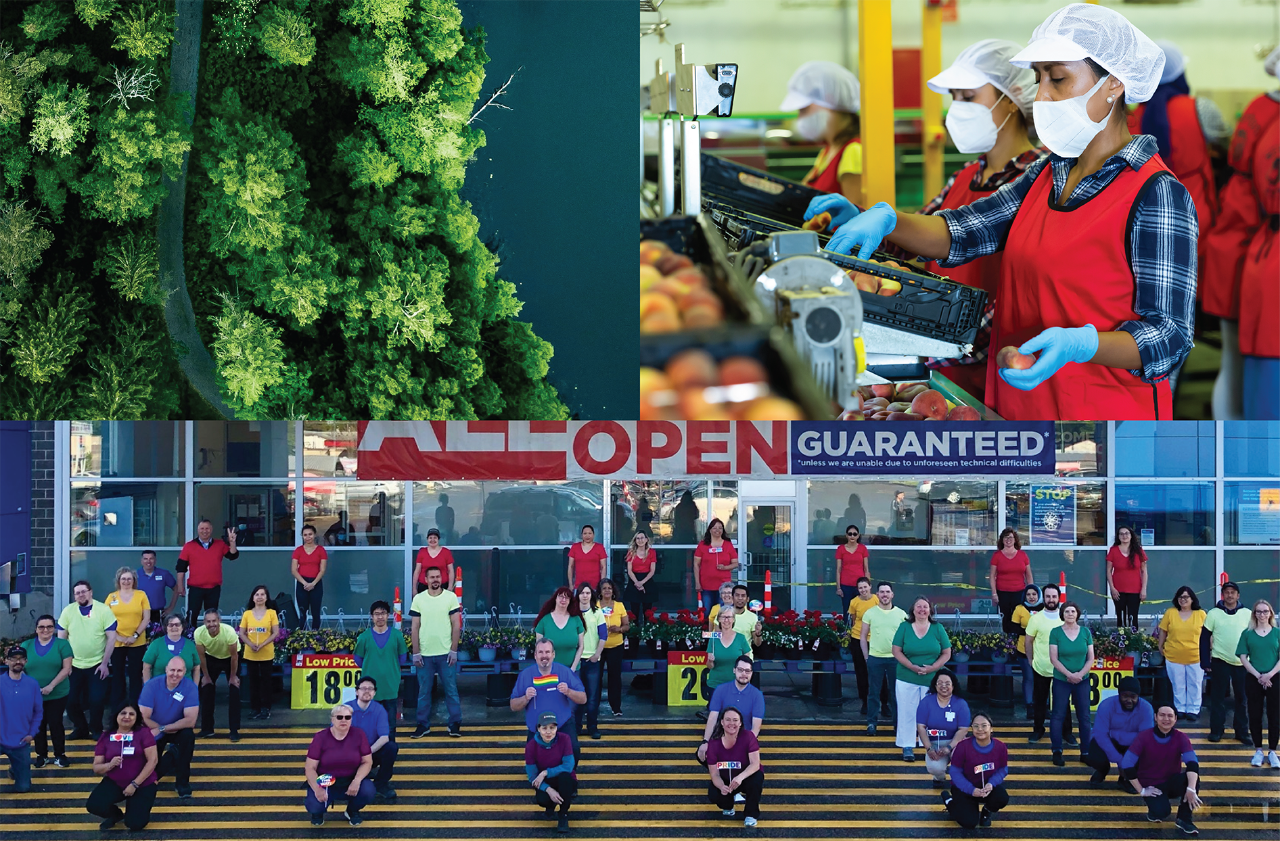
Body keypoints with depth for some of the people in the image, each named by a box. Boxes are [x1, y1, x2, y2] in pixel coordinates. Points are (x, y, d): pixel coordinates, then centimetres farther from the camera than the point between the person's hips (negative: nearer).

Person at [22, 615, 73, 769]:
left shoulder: (62, 644, -2)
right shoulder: (26, 646, 5)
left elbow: (66, 668, -9)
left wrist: (51, 685, -18)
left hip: (57, 695, -2)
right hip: (33, 696, 2)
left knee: (56, 724, 1)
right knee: (38, 725, 9)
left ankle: (60, 755, 14)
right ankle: (41, 755, 21)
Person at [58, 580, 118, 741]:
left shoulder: (103, 610, -6)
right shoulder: (68, 611, 0)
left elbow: (111, 638, -6)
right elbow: (61, 638, 5)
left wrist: (105, 663, -9)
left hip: (97, 665, -3)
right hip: (74, 665, 3)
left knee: (96, 700, -6)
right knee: (71, 701, 4)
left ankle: (96, 730, 15)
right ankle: (81, 728, 25)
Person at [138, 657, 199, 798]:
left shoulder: (190, 687, -20)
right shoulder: (152, 685, -20)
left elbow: (190, 721, -27)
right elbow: (144, 718, -20)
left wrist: (162, 729, -28)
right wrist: (165, 730, -20)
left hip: (178, 728, 0)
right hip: (154, 732, 0)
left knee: (188, 735, -34)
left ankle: (182, 781, -16)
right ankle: (171, 756, 27)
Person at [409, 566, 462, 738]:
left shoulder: (451, 597, 1)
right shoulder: (418, 599, 3)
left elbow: (456, 626, 1)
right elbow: (414, 628, 4)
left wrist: (453, 650, -5)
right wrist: (416, 653, -2)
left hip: (446, 653, -1)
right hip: (424, 654, 1)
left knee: (451, 690, 2)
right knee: (423, 691, 6)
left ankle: (455, 724, 9)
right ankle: (423, 725, 14)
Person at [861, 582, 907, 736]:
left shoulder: (901, 614, 2)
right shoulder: (870, 613, 1)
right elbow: (864, 637, 6)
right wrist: (866, 657, 0)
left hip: (895, 658, 0)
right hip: (875, 658, 0)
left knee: (896, 692, 7)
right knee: (873, 692, 4)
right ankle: (872, 722, 11)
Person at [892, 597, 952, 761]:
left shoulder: (937, 629, 2)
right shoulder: (904, 627, 0)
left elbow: (946, 653, 2)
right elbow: (897, 651, -2)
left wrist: (932, 668, -13)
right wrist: (912, 666, -16)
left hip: (932, 679, 1)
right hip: (907, 679, -1)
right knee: (907, 713, 2)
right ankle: (907, 748, 9)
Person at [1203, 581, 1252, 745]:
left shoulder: (1247, 614, 3)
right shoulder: (1213, 614, -1)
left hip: (1242, 662, 1)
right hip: (1220, 661, -1)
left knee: (1241, 698, 6)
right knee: (1218, 697, 3)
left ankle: (1242, 732, 13)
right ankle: (1216, 730, 10)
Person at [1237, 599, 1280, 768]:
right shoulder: (1247, 634, 5)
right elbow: (1243, 658, 0)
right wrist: (1258, 675, -12)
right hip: (1253, 680, 1)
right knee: (1255, 715, 3)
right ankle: (1258, 751, 14)